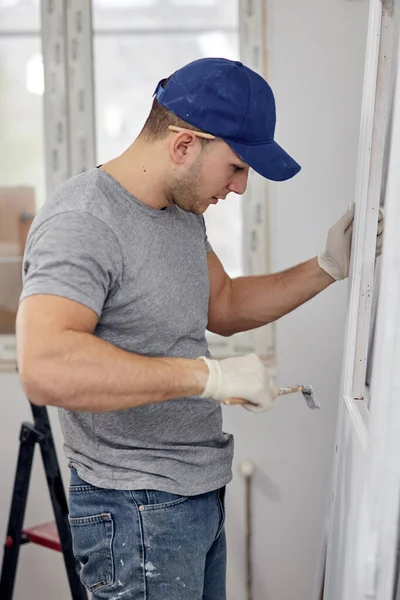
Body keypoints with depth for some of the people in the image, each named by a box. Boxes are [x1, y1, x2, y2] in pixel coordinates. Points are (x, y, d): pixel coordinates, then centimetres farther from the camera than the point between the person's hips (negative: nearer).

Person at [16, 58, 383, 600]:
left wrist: (328, 268, 9)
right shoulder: (82, 222, -22)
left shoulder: (182, 208, 9)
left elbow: (225, 306, 22)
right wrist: (209, 375, -34)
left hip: (200, 495, 9)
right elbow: (44, 368, -36)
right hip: (136, 510, -9)